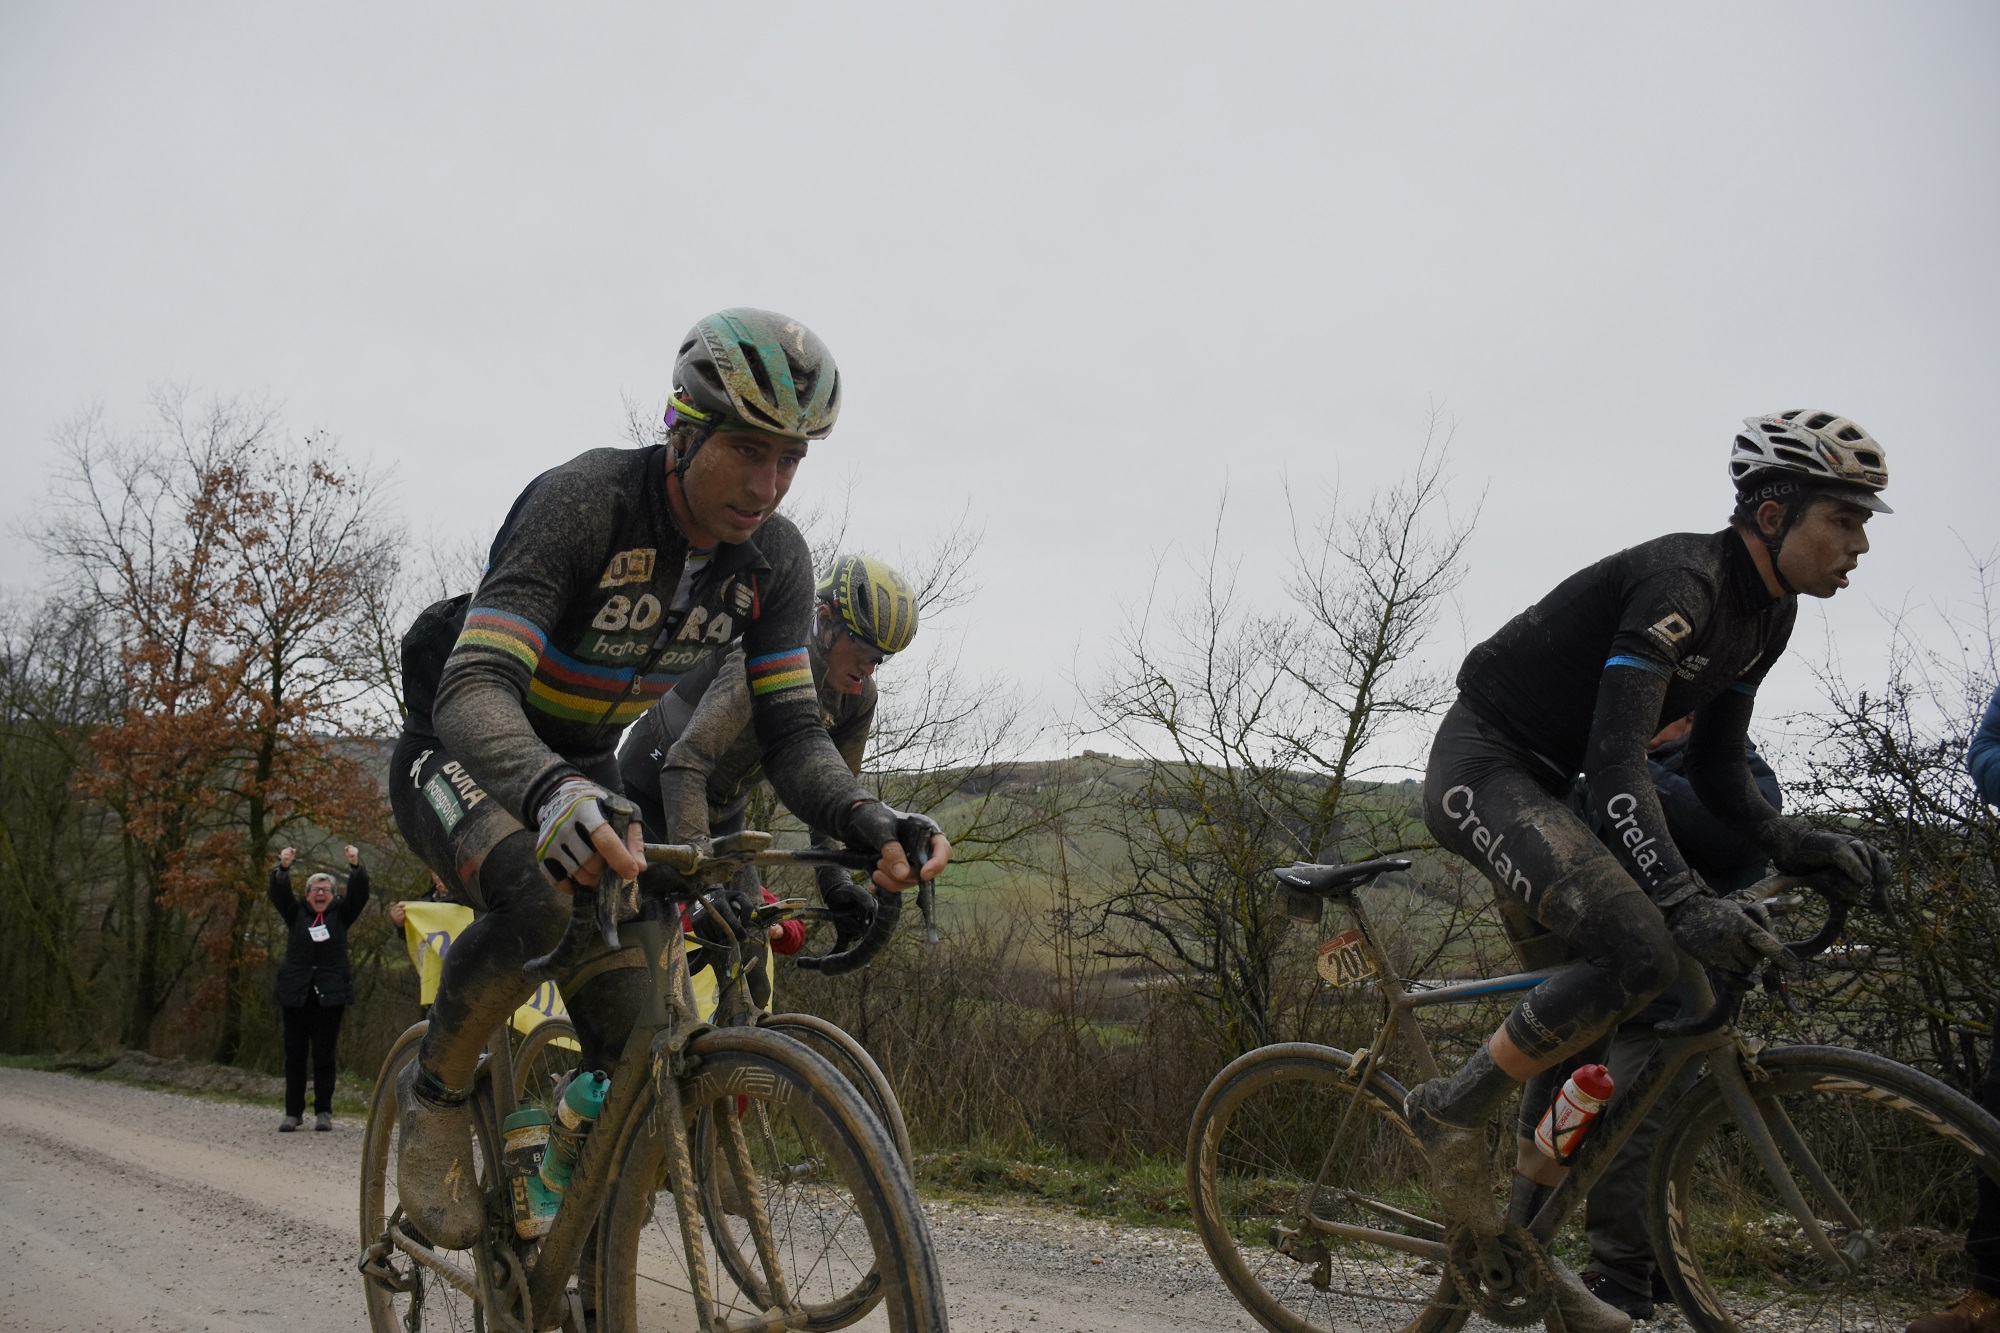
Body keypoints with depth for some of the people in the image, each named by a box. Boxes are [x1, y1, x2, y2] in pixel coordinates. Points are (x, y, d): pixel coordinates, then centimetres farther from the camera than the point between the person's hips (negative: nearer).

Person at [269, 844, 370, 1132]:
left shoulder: (340, 914, 7)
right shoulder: (296, 913, 9)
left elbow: (359, 894, -6)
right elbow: (279, 894, -6)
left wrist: (356, 867, -23)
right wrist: (283, 868, -25)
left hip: (330, 996, -1)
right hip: (296, 996, 1)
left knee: (324, 1055, 1)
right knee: (294, 1055, 3)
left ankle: (323, 1112, 7)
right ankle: (293, 1112, 11)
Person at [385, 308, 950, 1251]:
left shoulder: (773, 558, -13)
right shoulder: (583, 501, -31)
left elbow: (789, 729, -15)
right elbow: (474, 689, -39)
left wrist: (867, 820, -36)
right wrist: (550, 792, -61)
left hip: (588, 777, 5)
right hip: (463, 760, -5)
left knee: (634, 1047, -7)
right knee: (540, 901, -38)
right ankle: (435, 1092, -7)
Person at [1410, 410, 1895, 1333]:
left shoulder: (1768, 614, 6)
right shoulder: (1680, 580, -23)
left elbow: (1715, 767, 10)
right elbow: (1616, 760, -31)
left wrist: (1793, 843, -9)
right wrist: (1685, 899, -41)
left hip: (1542, 790, 10)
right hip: (1481, 768, -10)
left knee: (1579, 1030, 9)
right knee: (1640, 952, -28)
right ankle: (1452, 1111, -12)